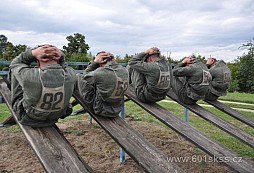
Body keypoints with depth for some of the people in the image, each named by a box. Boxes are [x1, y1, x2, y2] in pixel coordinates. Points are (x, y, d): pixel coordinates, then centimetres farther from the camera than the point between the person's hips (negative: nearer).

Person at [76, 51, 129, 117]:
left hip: (100, 110, -6)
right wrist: (113, 61, 5)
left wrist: (94, 62, -5)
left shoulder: (99, 73, -26)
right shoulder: (125, 71, -10)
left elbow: (85, 76, -4)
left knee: (78, 77, 4)